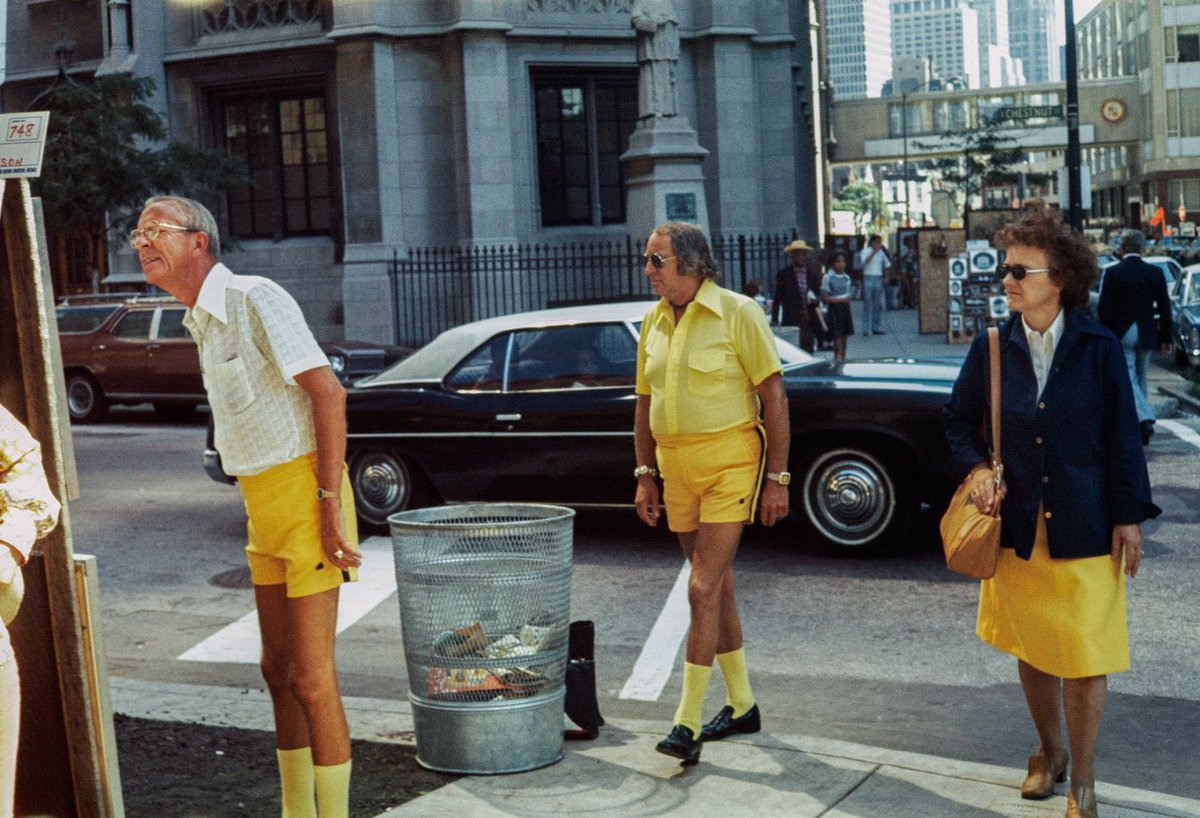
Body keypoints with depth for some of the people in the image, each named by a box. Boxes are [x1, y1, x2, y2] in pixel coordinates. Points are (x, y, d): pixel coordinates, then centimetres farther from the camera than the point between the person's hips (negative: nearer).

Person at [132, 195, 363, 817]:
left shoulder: (253, 298, -12)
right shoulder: (203, 320, 15)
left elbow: (327, 391, -19)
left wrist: (330, 502, -22)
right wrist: (265, 510, 14)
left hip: (302, 496, -9)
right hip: (262, 507, 9)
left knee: (311, 678, -5)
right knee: (278, 671, 15)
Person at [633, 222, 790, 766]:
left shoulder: (737, 312, -8)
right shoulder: (654, 322, 10)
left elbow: (774, 397, -8)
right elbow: (645, 403, 16)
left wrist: (777, 477, -10)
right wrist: (645, 475, 10)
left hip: (730, 463, -6)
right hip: (677, 469, 6)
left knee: (704, 588, -12)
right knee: (717, 586, 14)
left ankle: (688, 723, -7)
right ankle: (741, 705, 26)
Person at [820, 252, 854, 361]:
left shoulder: (846, 278, 9)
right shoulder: (828, 277, -8)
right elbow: (825, 297, -10)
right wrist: (840, 300, -14)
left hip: (846, 308, 5)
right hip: (834, 309, -5)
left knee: (844, 336, 8)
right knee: (837, 337, -10)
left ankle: (843, 358, 15)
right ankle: (837, 358, -10)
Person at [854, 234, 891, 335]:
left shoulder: (881, 252, 13)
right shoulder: (865, 251, -2)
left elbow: (887, 264, 24)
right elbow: (864, 262, -20)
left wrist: (885, 275, 14)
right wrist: (874, 252, -19)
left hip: (878, 279, 5)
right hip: (868, 278, -5)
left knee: (878, 305, 5)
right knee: (867, 304, -7)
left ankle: (877, 328, 10)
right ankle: (866, 329, -6)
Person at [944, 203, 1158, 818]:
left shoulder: (1099, 348, -7)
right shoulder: (992, 348, -1)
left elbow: (1122, 437, -3)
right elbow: (960, 419, 10)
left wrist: (1129, 517, -5)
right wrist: (975, 468, -8)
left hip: (1084, 529, -2)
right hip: (1018, 525, 3)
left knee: (1084, 656, 1)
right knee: (1031, 649, 15)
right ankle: (1050, 753, 38)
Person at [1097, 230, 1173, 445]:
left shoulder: (1113, 273, -9)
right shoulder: (1155, 273, 0)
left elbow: (1104, 308, -11)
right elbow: (1164, 308, 2)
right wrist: (1166, 337, 8)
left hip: (1121, 333, -3)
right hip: (1146, 335, 4)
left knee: (1128, 378, -1)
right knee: (1141, 378, 15)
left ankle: (1145, 419, -20)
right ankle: (1141, 429, 21)